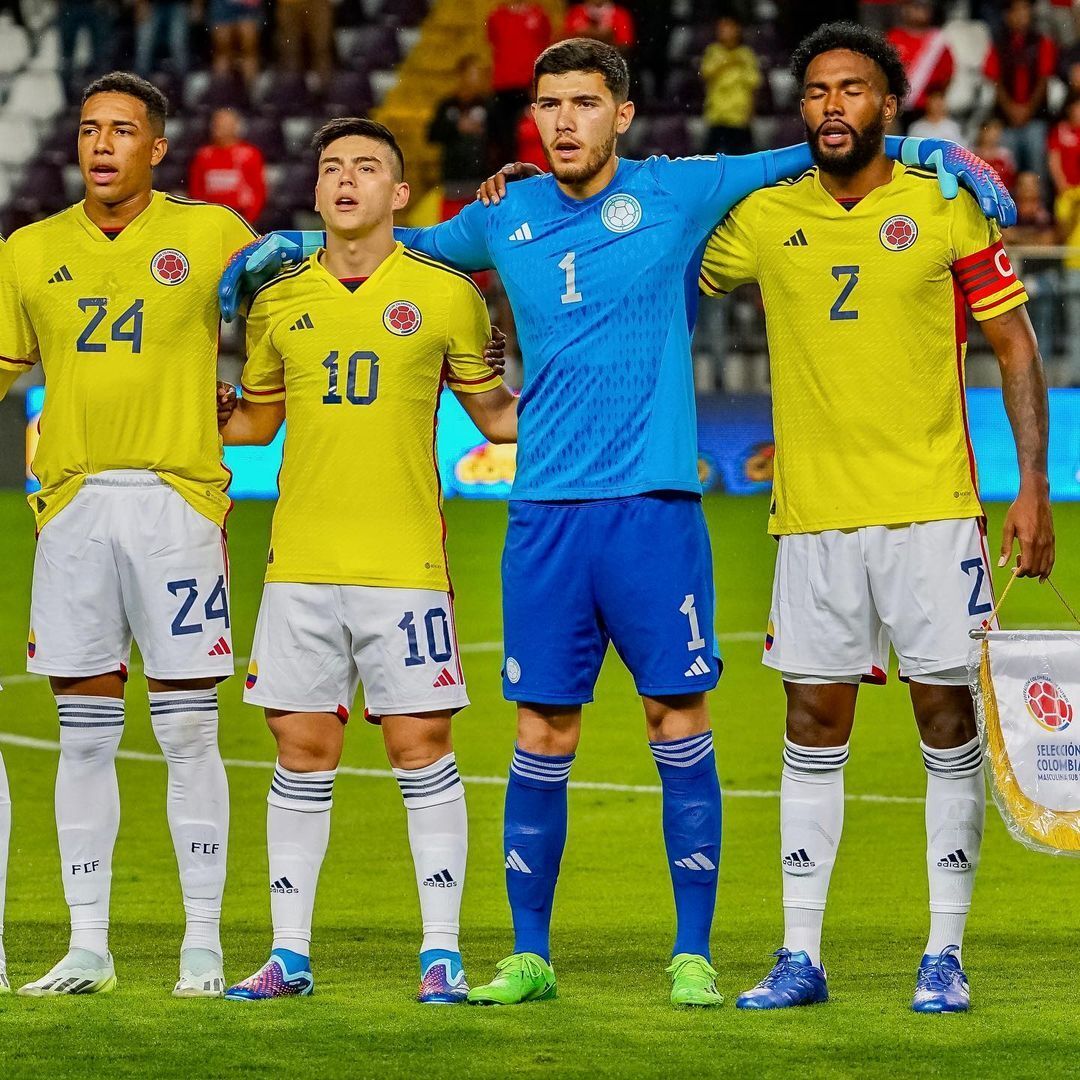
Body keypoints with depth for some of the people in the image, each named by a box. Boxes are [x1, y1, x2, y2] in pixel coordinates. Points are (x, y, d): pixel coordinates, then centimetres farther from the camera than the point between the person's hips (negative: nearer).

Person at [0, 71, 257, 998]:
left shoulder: (213, 235, 3)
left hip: (175, 496, -3)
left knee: (188, 734, -2)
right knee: (84, 738, 4)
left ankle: (203, 945, 4)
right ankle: (88, 948, 9)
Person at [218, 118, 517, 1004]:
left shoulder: (446, 295, 2)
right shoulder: (279, 302, 10)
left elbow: (495, 414, 10)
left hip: (405, 563, -3)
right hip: (301, 562, 3)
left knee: (421, 746, -3)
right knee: (302, 749, 4)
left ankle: (442, 953, 3)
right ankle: (289, 955, 10)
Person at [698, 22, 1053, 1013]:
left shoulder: (946, 210, -1)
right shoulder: (763, 218, 6)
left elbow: (1016, 346, 3)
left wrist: (1033, 486, -4)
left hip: (932, 511, -2)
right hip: (813, 518, 2)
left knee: (949, 722, -1)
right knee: (814, 732, 4)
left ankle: (945, 956, 6)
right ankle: (800, 957, 9)